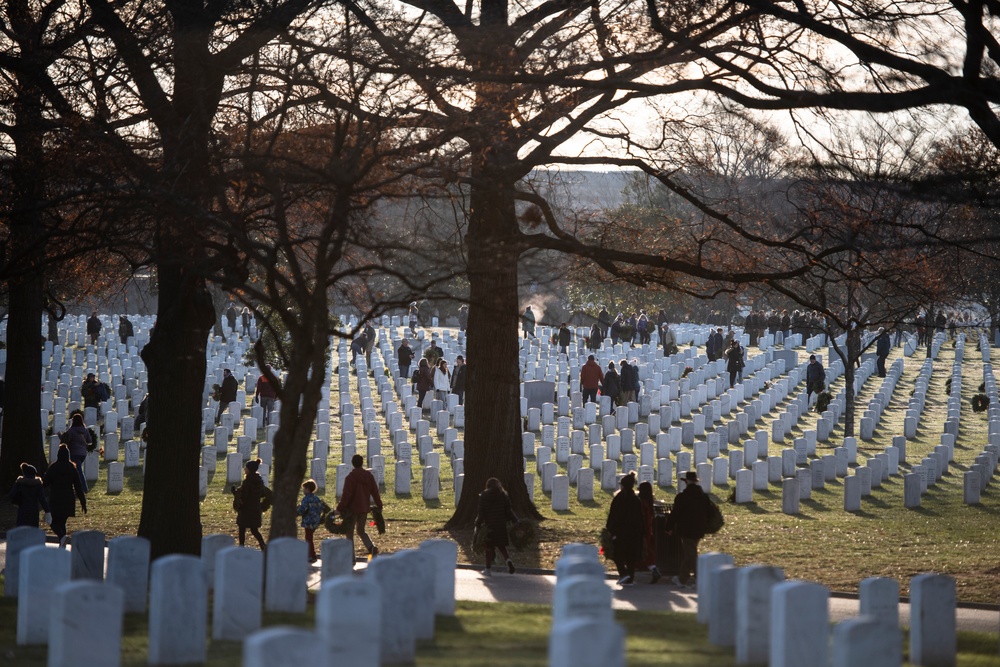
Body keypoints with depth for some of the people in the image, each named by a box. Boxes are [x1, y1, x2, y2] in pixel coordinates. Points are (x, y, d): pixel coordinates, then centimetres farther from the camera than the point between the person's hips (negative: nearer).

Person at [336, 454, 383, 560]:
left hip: (352, 509, -5)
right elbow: (375, 492, 8)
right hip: (365, 508, 5)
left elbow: (346, 495, -17)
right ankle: (372, 547, -8)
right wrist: (379, 506, 18)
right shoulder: (369, 476, 3)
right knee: (360, 531, 19)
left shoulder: (351, 477, -14)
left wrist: (340, 508, -11)